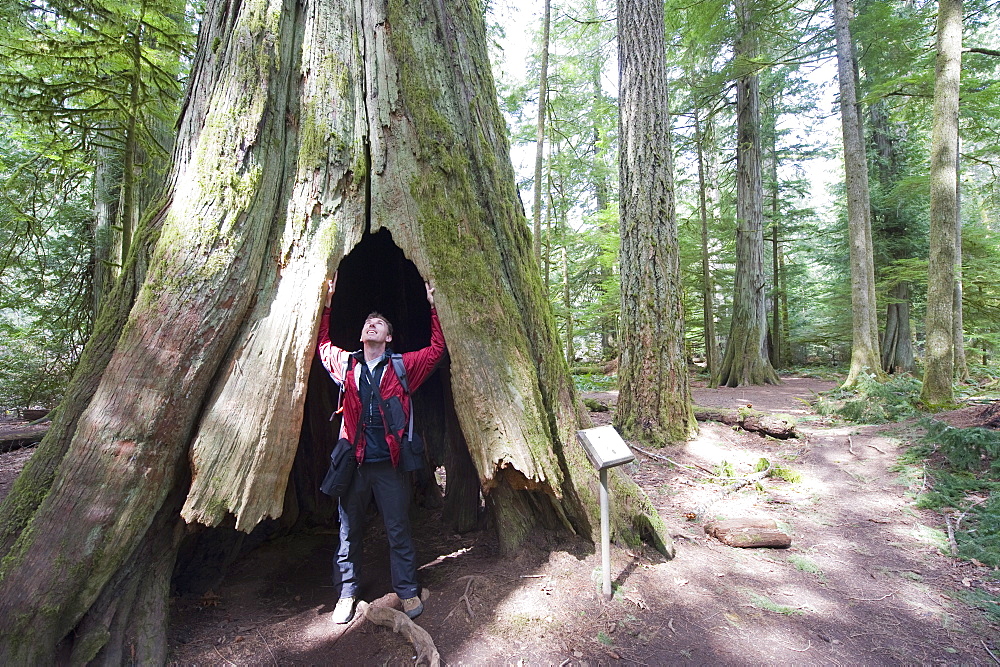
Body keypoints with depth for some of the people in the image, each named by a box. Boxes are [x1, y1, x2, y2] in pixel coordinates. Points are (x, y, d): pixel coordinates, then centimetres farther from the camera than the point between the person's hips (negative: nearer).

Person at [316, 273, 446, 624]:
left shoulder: (402, 366, 1)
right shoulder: (345, 364, 7)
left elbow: (436, 348, 4)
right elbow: (323, 342, 23)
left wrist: (431, 307, 3)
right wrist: (327, 303, 17)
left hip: (390, 463, -2)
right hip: (353, 462, 2)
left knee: (398, 530, 9)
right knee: (349, 530, 14)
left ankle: (407, 591, 26)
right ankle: (347, 592, 32)